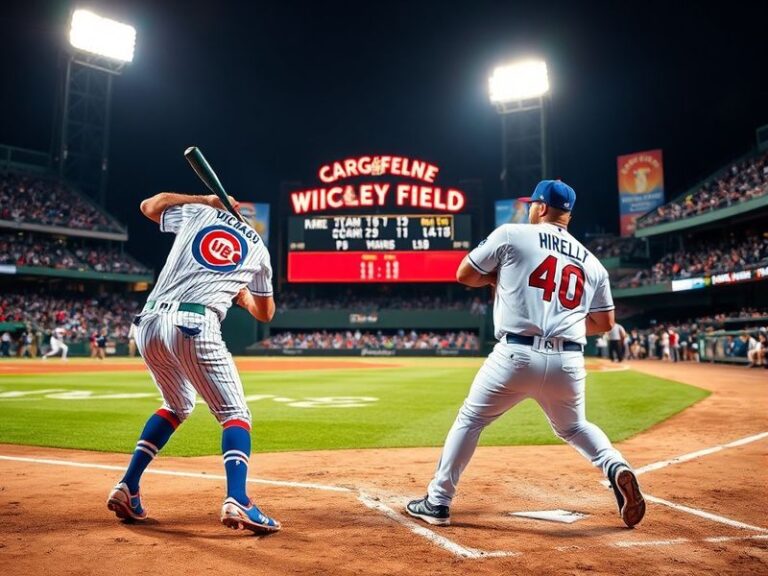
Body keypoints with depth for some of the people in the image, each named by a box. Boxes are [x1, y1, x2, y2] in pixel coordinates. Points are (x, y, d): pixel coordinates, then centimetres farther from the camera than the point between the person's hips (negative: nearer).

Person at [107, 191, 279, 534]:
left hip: (148, 324, 4)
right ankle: (237, 501, -18)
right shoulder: (258, 249, 19)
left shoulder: (197, 213, 20)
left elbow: (149, 205, 41)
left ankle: (127, 488, 21)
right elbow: (265, 313, 29)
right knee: (234, 413, 4)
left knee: (178, 406, 26)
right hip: (194, 327, -4)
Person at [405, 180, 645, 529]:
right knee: (574, 427, 31)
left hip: (516, 355, -4)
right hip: (568, 362, 4)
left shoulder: (511, 234, 3)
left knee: (469, 421, 14)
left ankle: (437, 502, 18)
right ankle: (616, 468, 6)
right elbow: (605, 323, 18)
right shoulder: (591, 262, 15)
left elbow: (464, 275, 7)